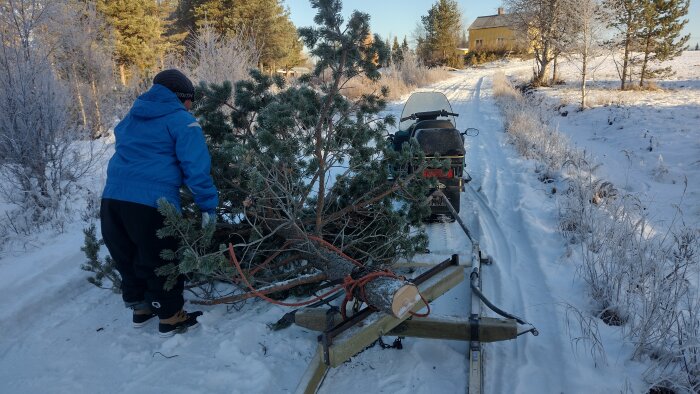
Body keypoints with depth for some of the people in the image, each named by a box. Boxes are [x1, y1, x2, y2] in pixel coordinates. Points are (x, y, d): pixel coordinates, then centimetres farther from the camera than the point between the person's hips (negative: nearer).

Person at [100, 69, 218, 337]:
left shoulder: (133, 117, 23)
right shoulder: (182, 120, -1)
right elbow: (196, 167, -9)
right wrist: (208, 205, -4)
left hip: (112, 199, 8)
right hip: (151, 203, -7)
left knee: (127, 258, 23)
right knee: (162, 263, 9)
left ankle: (140, 308, 41)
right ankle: (170, 318, 23)